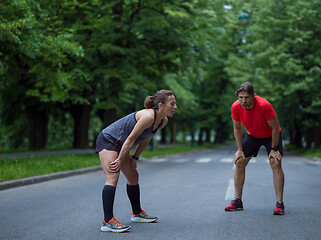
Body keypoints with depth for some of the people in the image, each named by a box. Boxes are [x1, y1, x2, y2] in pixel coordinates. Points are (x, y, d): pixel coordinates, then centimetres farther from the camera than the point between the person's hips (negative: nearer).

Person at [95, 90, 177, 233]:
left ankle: (137, 213, 32)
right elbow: (131, 139, -26)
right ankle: (107, 221, -24)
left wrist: (134, 158, 9)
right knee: (113, 177, -21)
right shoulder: (148, 116, -30)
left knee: (133, 176, 16)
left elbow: (146, 139, 11)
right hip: (107, 140, -10)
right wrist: (120, 160, -20)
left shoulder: (163, 121, -2)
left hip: (120, 144, 10)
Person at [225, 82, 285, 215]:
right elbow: (237, 128, -6)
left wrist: (274, 149, -20)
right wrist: (240, 149, -7)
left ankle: (280, 204, -10)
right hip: (252, 136, 4)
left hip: (271, 136, -4)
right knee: (239, 163, -4)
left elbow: (275, 128, -24)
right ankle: (237, 201, 5)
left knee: (276, 164, -16)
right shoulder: (236, 107, -23)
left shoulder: (264, 105, -36)